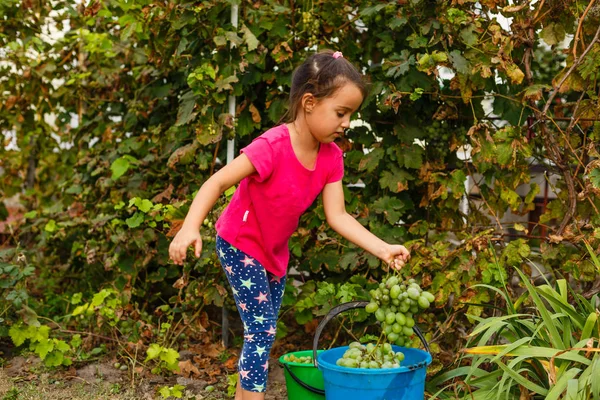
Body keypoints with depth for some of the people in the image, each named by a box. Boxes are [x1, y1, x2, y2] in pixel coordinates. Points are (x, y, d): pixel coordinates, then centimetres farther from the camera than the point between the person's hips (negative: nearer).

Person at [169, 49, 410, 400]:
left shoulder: (331, 157, -10)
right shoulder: (272, 147, -31)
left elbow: (338, 216, -11)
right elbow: (217, 183, -30)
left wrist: (384, 249, -21)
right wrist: (191, 227, -44)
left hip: (275, 251, 8)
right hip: (241, 247, -7)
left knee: (263, 331, 15)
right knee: (261, 331, -11)